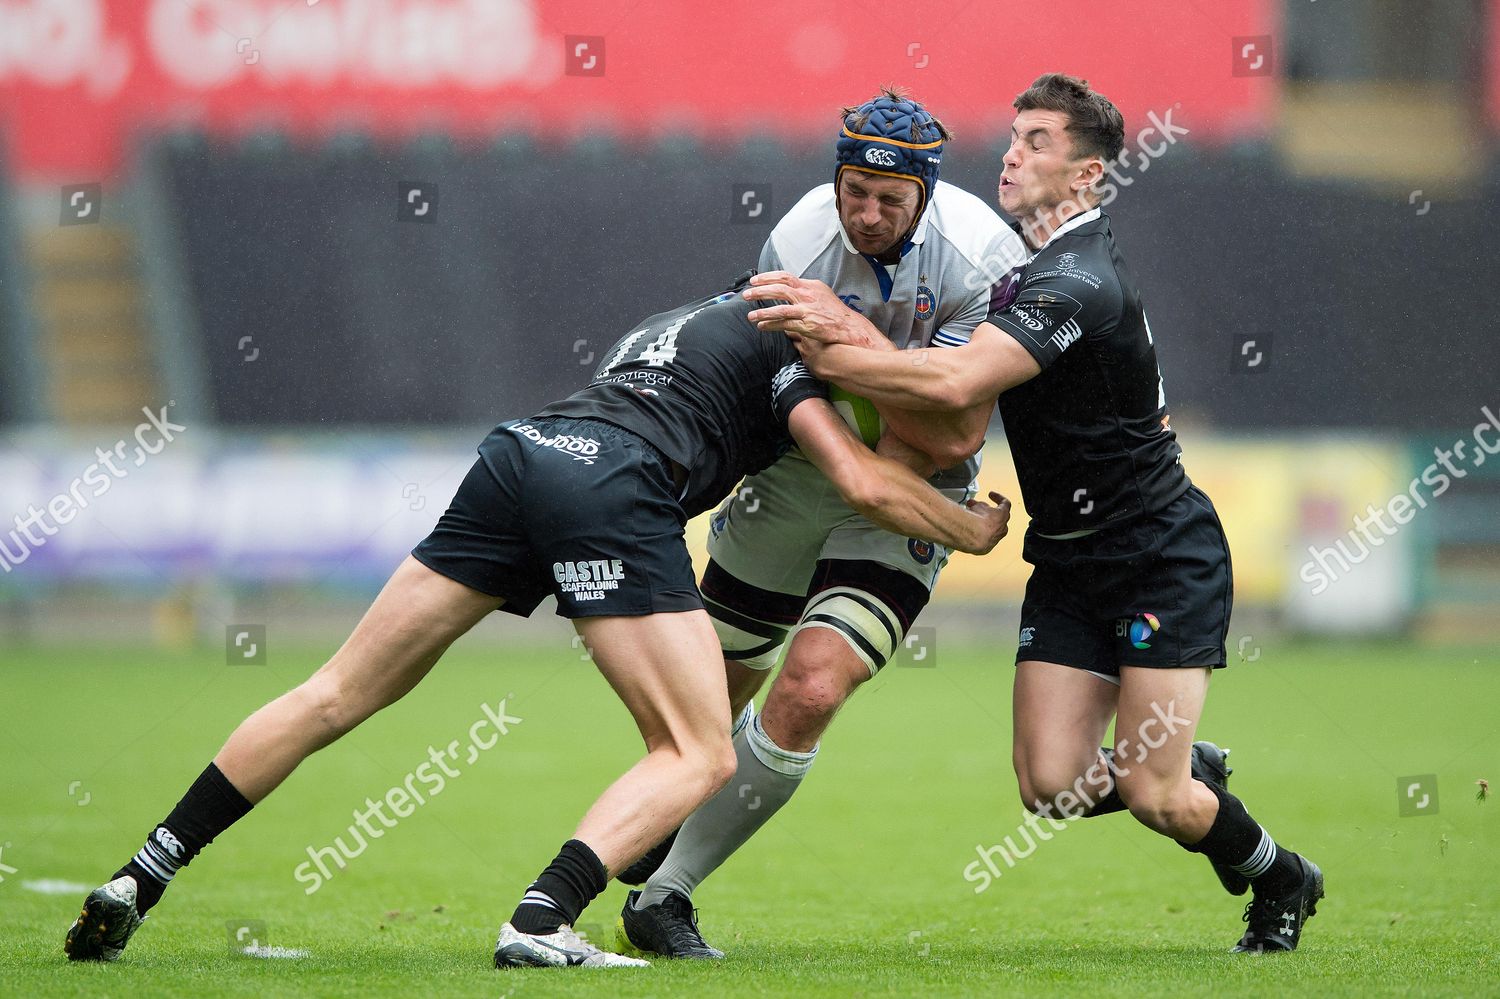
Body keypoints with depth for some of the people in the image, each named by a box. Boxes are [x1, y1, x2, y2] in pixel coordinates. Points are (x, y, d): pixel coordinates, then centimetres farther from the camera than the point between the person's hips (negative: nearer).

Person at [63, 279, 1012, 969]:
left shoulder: (665, 327, 39)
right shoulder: (778, 332, 17)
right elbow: (864, 483, 7)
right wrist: (974, 526, 23)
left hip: (516, 453, 7)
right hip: (612, 489, -7)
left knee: (339, 695, 12)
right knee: (701, 758, -2)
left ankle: (140, 880, 6)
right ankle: (540, 922, -24)